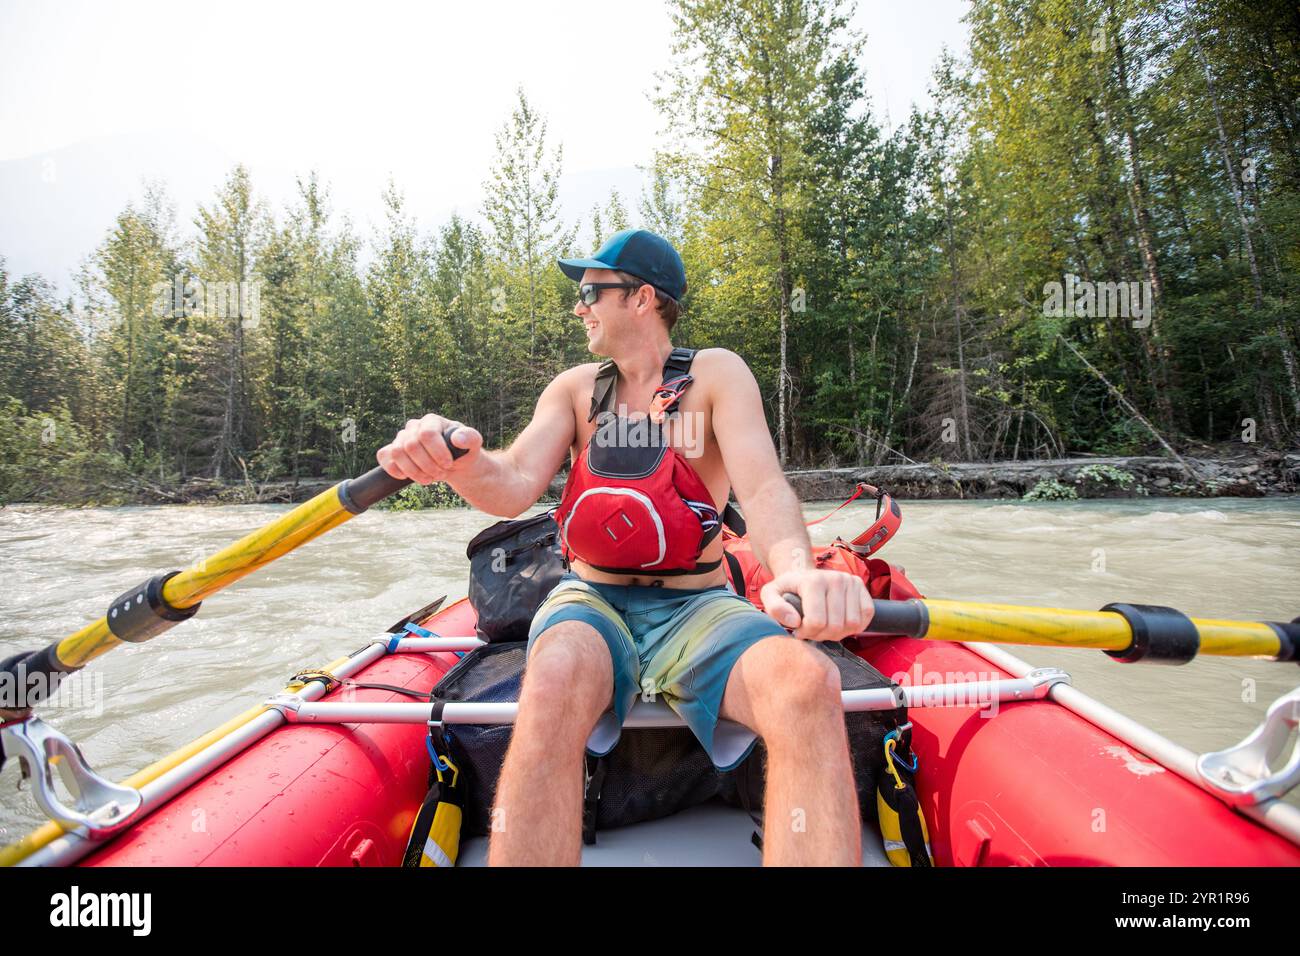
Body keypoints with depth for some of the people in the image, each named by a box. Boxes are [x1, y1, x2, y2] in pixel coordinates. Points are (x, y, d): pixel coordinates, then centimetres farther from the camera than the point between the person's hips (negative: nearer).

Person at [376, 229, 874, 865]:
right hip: (592, 603, 2)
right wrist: (459, 461, -28)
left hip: (694, 608, -1)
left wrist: (798, 569, -36)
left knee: (807, 682, -33)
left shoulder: (716, 373, 1)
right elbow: (514, 488, -4)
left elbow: (762, 487, -14)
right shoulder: (575, 389, 10)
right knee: (556, 679, -35)